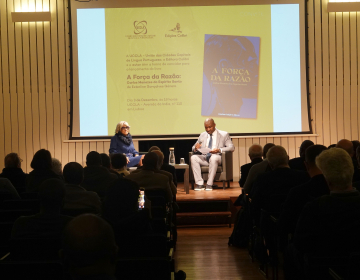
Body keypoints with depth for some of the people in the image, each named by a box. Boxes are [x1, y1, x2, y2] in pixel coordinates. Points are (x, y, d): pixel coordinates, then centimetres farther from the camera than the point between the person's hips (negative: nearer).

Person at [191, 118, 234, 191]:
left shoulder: (224, 135, 8)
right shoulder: (202, 135, 19)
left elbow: (231, 147, -4)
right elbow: (193, 148, 20)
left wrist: (219, 150, -23)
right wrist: (195, 148, -8)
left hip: (217, 157, -4)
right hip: (204, 158, 4)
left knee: (213, 158, -39)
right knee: (193, 157, -27)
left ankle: (209, 184, -33)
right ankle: (199, 183, -29)